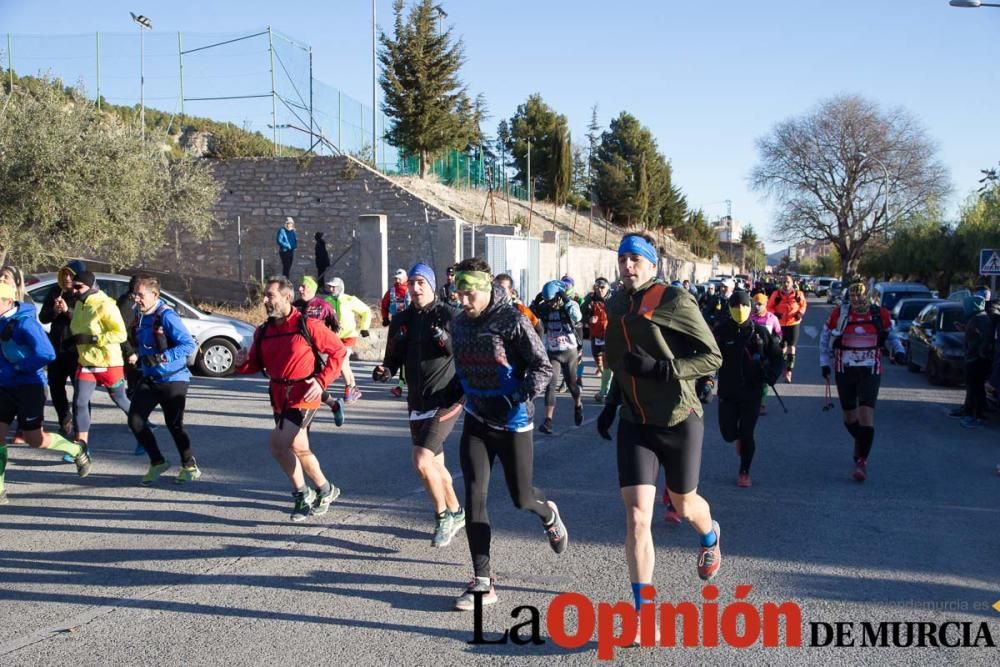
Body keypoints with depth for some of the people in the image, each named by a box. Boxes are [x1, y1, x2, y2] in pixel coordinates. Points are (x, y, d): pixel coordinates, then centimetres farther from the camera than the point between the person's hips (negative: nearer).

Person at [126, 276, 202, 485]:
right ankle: (157, 463, 16)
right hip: (149, 379, 7)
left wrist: (161, 357, -26)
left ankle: (190, 467, 22)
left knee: (174, 425, 1)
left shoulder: (167, 316, -19)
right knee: (135, 420, -2)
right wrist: (139, 357, 11)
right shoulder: (139, 315, 6)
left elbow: (189, 344, -22)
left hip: (172, 379, -7)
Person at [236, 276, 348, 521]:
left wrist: (321, 381, -15)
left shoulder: (307, 325, -11)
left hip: (304, 396, -6)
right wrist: (243, 362, -10)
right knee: (298, 448, 11)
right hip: (279, 398, 6)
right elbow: (256, 364, 13)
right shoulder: (263, 332, 5)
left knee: (277, 443, -16)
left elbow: (338, 351, -7)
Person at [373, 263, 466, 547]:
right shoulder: (401, 319, 7)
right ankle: (456, 513, 36)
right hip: (417, 402, 6)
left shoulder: (449, 315, -9)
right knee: (435, 463, 16)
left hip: (446, 400, -6)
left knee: (422, 461, -16)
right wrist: (385, 371, -9)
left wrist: (446, 341, -27)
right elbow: (394, 358, 12)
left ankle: (443, 517, 6)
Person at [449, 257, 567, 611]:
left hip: (513, 423, -4)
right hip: (476, 422, 5)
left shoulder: (511, 321, -16)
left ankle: (548, 514, 45)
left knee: (521, 498, 6)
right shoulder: (460, 323, 4)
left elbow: (542, 366, -18)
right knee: (475, 498, -6)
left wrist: (524, 394, -30)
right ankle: (482, 581, 2)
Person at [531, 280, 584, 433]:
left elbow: (577, 317, -31)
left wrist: (566, 300, -34)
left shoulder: (570, 306, -12)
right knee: (551, 385, -10)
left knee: (572, 383, 14)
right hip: (552, 353, 1)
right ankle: (548, 420, -13)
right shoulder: (544, 308, -4)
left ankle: (578, 405, 45)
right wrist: (536, 303, -22)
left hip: (569, 352, -1)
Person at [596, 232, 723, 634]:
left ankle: (710, 536, 54)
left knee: (684, 506, 16)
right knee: (636, 514, -9)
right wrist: (611, 404, 16)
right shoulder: (617, 306, 6)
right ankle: (643, 610, 0)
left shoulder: (675, 301, -13)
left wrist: (658, 368, -25)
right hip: (635, 424, 4)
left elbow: (712, 357, -15)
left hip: (680, 421, -4)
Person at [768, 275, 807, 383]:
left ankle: (789, 371, -5)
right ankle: (784, 368, 36)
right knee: (782, 347, 14)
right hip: (780, 324, 1)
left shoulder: (798, 294, -4)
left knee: (791, 347, -8)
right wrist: (774, 313, -16)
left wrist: (801, 313, -6)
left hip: (793, 323, -1)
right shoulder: (776, 294, -6)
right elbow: (769, 307, 2)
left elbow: (803, 305, 12)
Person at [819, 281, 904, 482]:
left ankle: (862, 461, -8)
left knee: (866, 414, -13)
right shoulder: (839, 314, -5)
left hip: (870, 372, -1)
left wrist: (899, 351, -1)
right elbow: (825, 337, 8)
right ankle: (861, 443, 42)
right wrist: (825, 362, 3)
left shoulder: (880, 315, -3)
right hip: (844, 371, 2)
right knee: (849, 416, 11)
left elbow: (891, 336, 15)